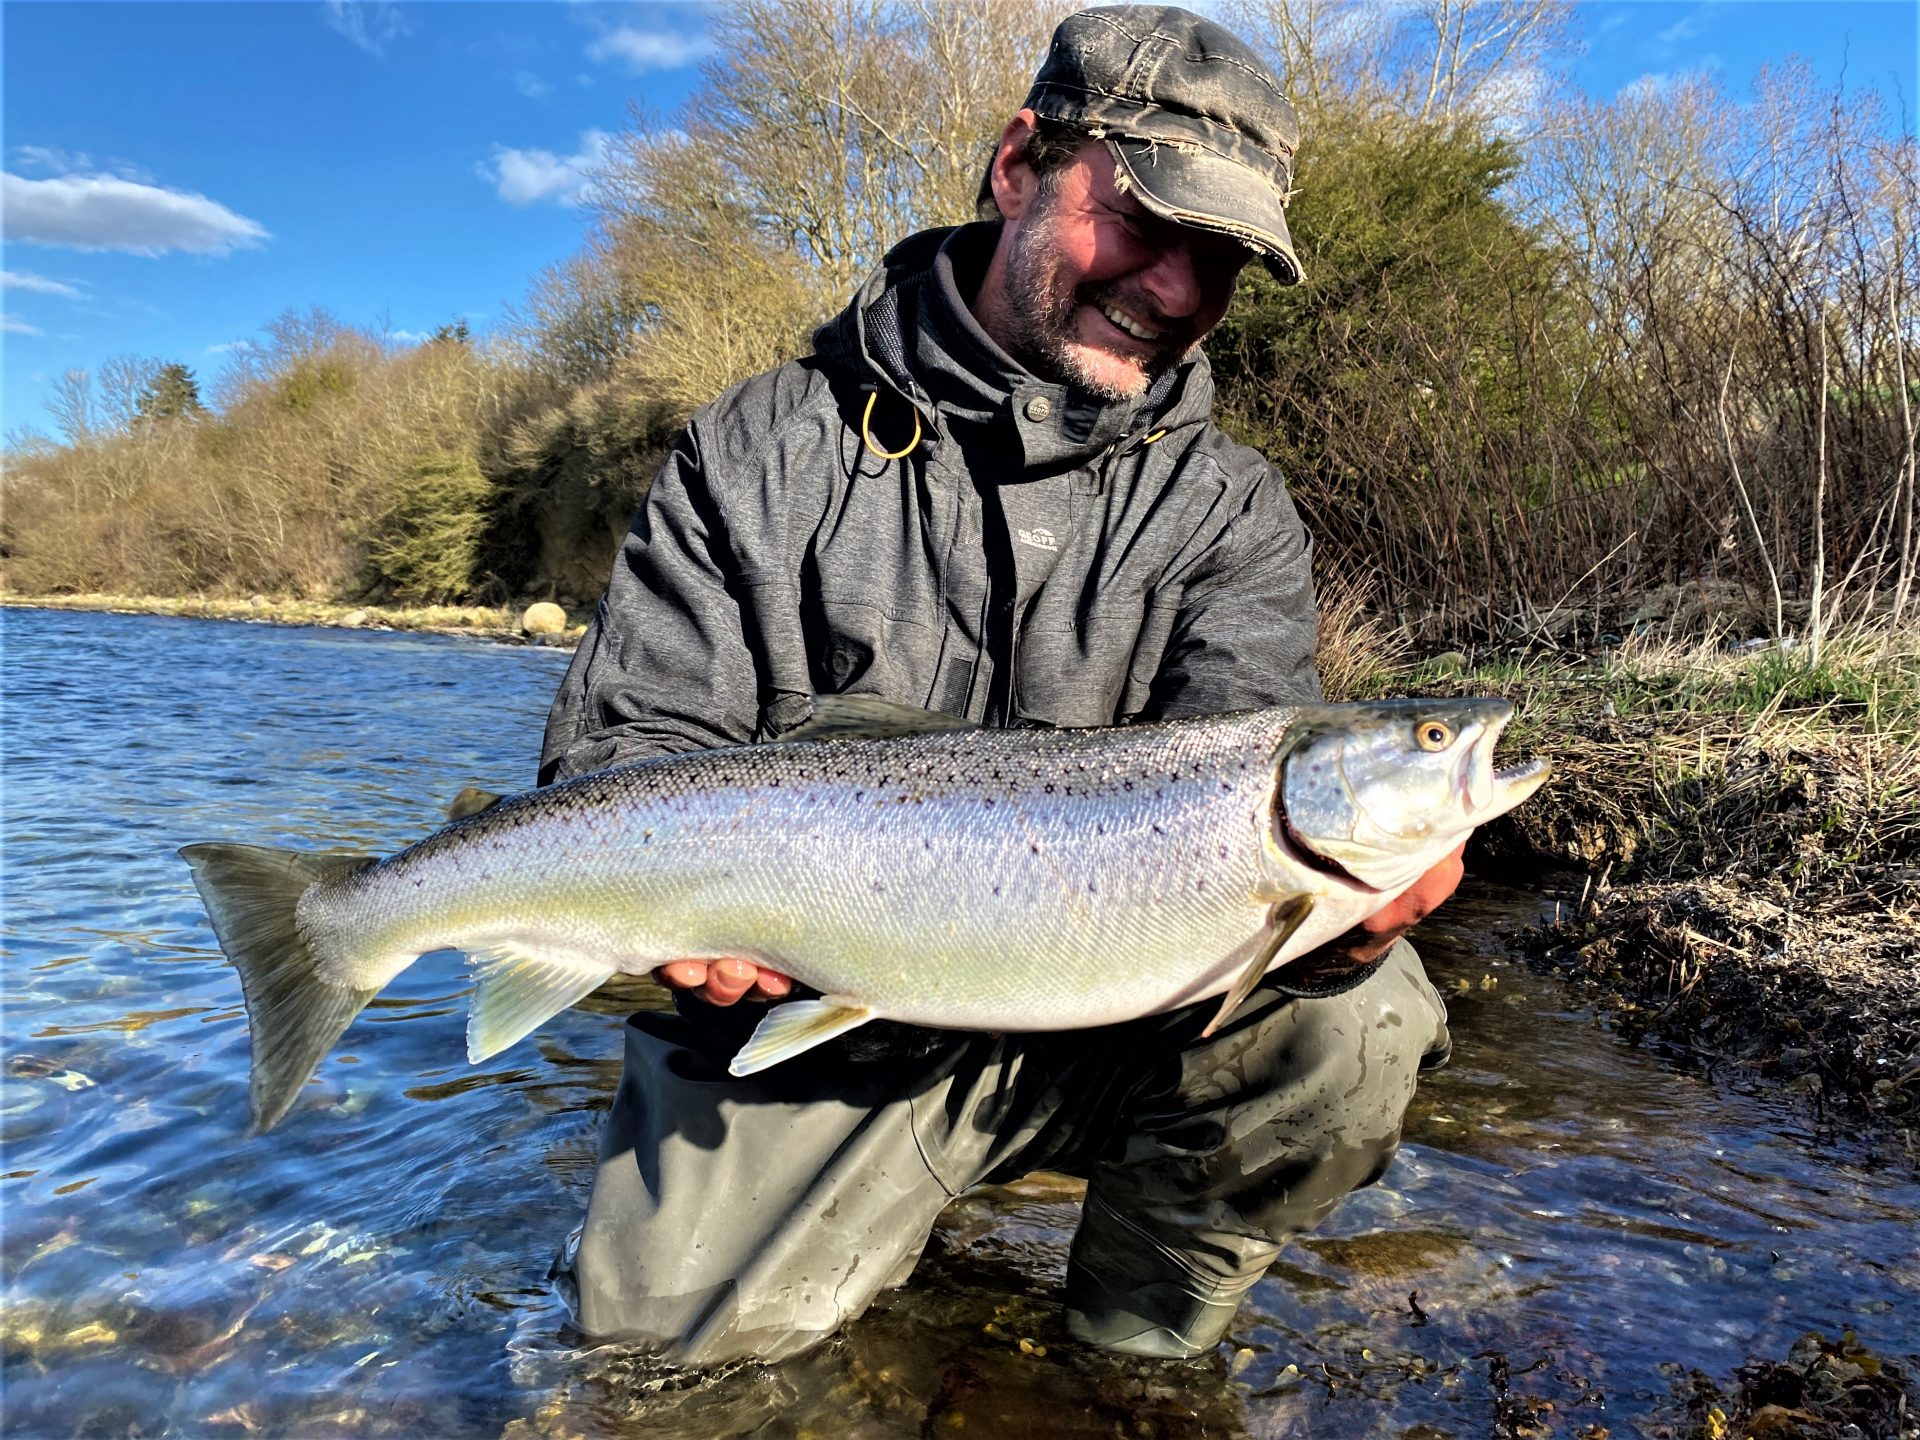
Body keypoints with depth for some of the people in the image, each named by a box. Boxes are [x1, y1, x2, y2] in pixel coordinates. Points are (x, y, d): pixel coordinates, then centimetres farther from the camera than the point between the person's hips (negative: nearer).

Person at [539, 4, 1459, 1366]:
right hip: (810, 1032, 0)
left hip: (1103, 1026, 1)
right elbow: (626, 749, -5)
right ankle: (887, 1207, 21)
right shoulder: (768, 448, -4)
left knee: (1351, 1021, -23)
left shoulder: (1231, 511, 0)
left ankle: (1135, 1333, 6)